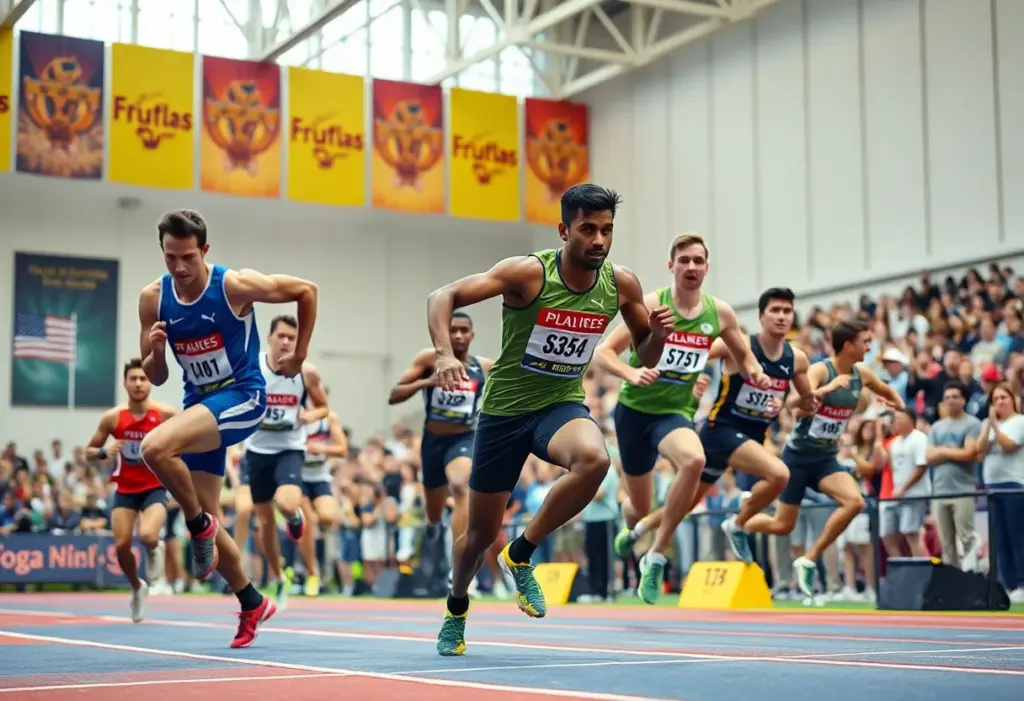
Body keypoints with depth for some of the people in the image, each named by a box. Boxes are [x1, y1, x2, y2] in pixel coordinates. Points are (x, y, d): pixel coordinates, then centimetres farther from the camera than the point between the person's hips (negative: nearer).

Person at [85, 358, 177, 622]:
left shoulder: (165, 414, -11)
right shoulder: (112, 417, -7)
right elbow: (89, 452, 2)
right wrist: (104, 451, -19)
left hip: (154, 488, -2)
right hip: (125, 490, 2)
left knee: (147, 536, -26)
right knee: (122, 545, -5)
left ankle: (155, 549, 14)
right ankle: (137, 588, 24)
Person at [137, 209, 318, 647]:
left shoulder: (235, 286, -16)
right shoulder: (153, 299, -4)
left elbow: (307, 291, -3)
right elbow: (155, 379, 3)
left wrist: (299, 355, 1)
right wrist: (155, 350, -19)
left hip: (241, 397, -6)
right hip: (199, 405, 6)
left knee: (155, 447, -31)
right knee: (204, 520, 9)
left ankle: (200, 524, -6)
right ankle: (253, 604, 27)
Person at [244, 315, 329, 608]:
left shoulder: (307, 372, -8)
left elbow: (323, 406, 7)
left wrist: (310, 415, -15)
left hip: (290, 450, -2)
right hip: (257, 450, 2)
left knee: (287, 504, -28)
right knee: (265, 521, 8)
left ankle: (295, 517, 11)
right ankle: (279, 579, 29)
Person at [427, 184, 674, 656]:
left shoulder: (622, 285, -6)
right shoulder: (530, 272, -18)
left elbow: (646, 358, 6)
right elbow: (443, 297, -20)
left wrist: (658, 333, -16)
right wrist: (444, 354, -36)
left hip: (562, 404, 2)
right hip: (504, 409, -2)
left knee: (594, 459, -34)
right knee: (481, 533, 8)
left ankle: (520, 555, -12)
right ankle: (456, 610, 41)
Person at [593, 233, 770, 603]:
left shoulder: (720, 312, -1)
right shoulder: (651, 304, -11)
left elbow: (742, 352, 17)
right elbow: (604, 351, -13)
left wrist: (755, 372, -6)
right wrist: (631, 373, -33)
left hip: (676, 412, 1)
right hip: (635, 409, -1)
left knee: (694, 460, -34)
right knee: (640, 509, 8)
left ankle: (656, 556, -21)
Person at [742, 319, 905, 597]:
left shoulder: (862, 374, 0)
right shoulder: (820, 370, -18)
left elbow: (888, 392, 20)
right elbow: (794, 402, -35)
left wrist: (895, 401, -3)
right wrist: (828, 388, -47)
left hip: (826, 458, 5)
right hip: (799, 454, -5)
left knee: (855, 501, -22)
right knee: (783, 525, 3)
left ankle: (809, 560, -9)